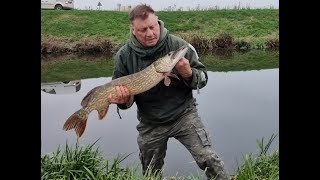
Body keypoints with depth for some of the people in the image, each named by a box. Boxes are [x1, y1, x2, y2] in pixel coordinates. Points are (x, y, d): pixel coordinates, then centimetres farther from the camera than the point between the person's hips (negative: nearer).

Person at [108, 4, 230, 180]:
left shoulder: (178, 44, -13)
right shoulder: (123, 55, -9)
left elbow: (203, 78, -6)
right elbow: (119, 91, 0)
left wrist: (189, 74, -27)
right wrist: (123, 100, -22)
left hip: (183, 113, -2)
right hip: (150, 123, 2)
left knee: (208, 159, -14)